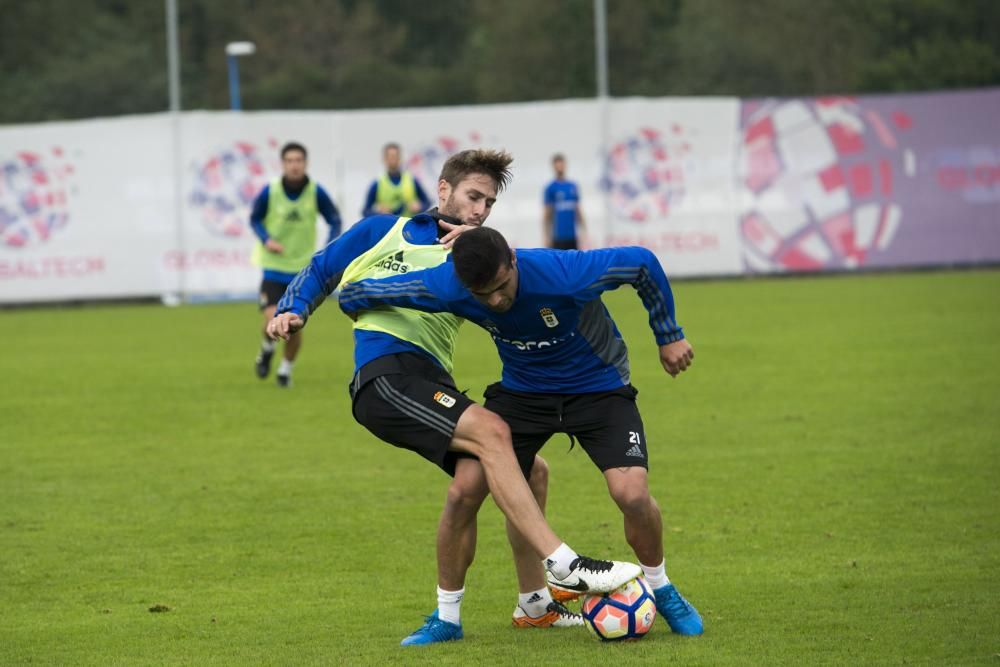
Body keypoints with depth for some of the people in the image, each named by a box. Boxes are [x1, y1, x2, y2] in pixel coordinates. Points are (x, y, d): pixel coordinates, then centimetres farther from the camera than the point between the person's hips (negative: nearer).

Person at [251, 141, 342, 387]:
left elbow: (334, 220, 1)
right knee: (273, 320, -16)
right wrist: (266, 240, -16)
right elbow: (255, 219, 4)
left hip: (303, 268, 1)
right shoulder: (270, 192, -11)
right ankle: (267, 349, 19)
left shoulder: (316, 192, -10)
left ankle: (286, 368, 27)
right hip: (274, 267, -1)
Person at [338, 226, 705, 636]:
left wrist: (668, 337, -7)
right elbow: (354, 295, -12)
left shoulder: (564, 273, -34)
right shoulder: (447, 287, -25)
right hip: (522, 390, 3)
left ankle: (660, 589, 9)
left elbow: (643, 263, -17)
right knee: (465, 491, -11)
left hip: (597, 386, -3)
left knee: (632, 495, -21)